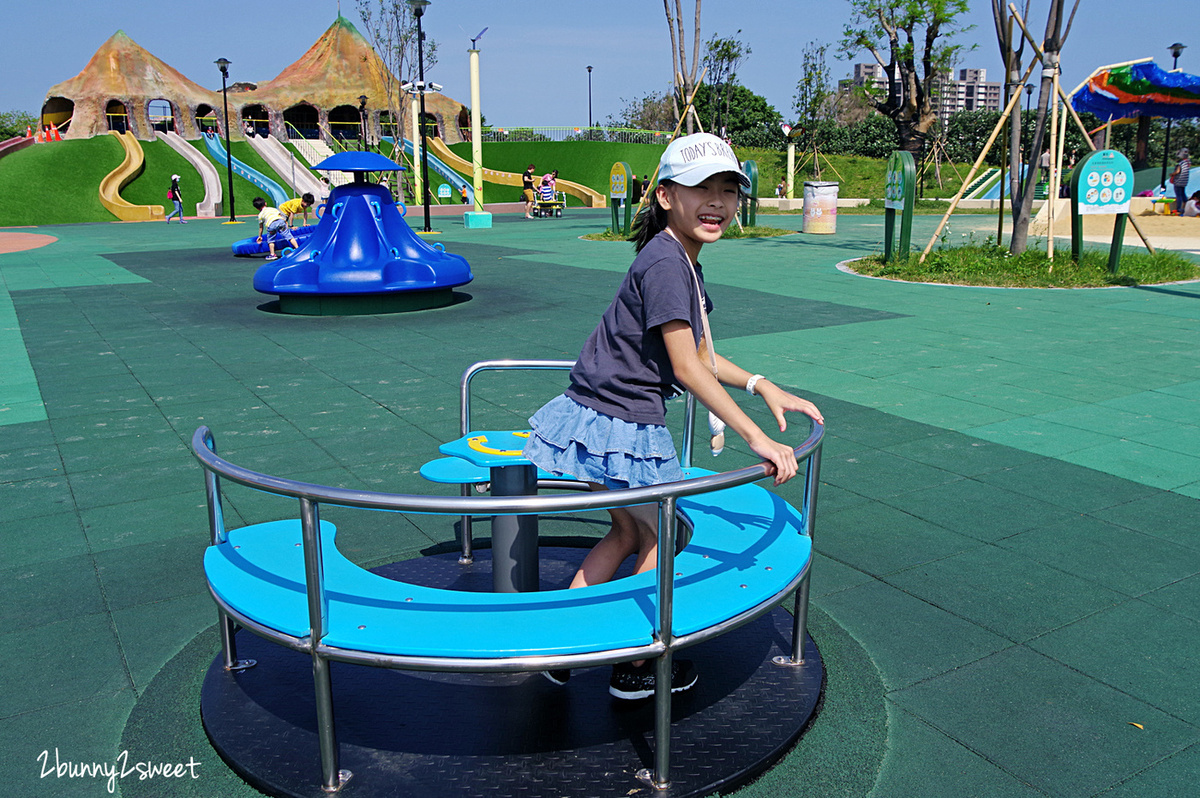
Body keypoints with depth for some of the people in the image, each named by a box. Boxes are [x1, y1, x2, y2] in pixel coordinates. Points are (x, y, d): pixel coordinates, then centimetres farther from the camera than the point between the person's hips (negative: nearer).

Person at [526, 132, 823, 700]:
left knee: (629, 532, 24)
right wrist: (756, 438, -21)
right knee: (662, 538, 10)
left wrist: (762, 386, 7)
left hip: (600, 419, 10)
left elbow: (701, 355, 17)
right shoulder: (665, 261, -21)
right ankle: (635, 669, 26)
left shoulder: (684, 263, 11)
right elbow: (685, 369, -22)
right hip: (621, 426, -10)